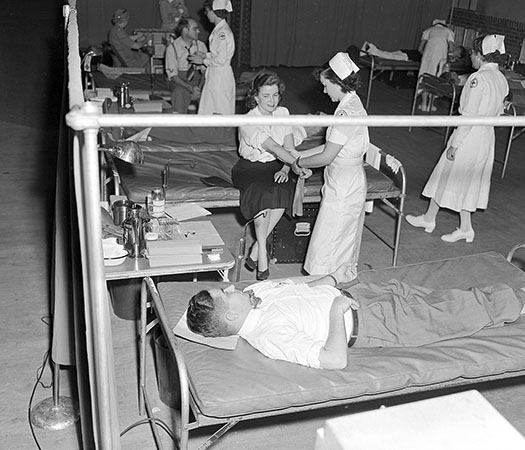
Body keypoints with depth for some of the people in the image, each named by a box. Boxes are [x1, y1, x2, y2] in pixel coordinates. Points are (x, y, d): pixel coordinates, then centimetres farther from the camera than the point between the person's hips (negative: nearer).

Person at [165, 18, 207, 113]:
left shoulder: (200, 45, 2)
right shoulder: (172, 47, -9)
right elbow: (172, 74, -12)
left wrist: (199, 87, -20)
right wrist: (190, 88, -27)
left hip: (197, 78, 4)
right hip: (178, 80, -3)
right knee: (180, 92, -35)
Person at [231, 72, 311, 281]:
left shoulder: (283, 113, 3)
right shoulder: (248, 122, -15)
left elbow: (289, 148, -1)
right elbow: (274, 148, -28)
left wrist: (285, 169, -20)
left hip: (276, 166, 4)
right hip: (251, 167, -4)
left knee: (284, 191, -29)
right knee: (263, 194, -35)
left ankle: (257, 248, -19)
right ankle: (262, 252, -26)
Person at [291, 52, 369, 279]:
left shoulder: (347, 113, -25)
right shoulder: (352, 104, 6)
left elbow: (326, 157, -23)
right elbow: (332, 146, 12)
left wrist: (300, 163, -7)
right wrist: (301, 155, 9)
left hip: (343, 186, -10)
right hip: (351, 181, 10)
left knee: (327, 243, 3)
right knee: (345, 239, 23)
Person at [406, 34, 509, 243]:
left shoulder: (478, 78, -20)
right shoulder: (501, 79, 6)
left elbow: (469, 116, -21)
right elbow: (497, 112, 11)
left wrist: (455, 144, -17)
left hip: (470, 135, -8)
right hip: (487, 136, 8)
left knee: (446, 176, 9)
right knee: (468, 181, 17)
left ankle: (428, 219, 24)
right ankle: (465, 228, 22)